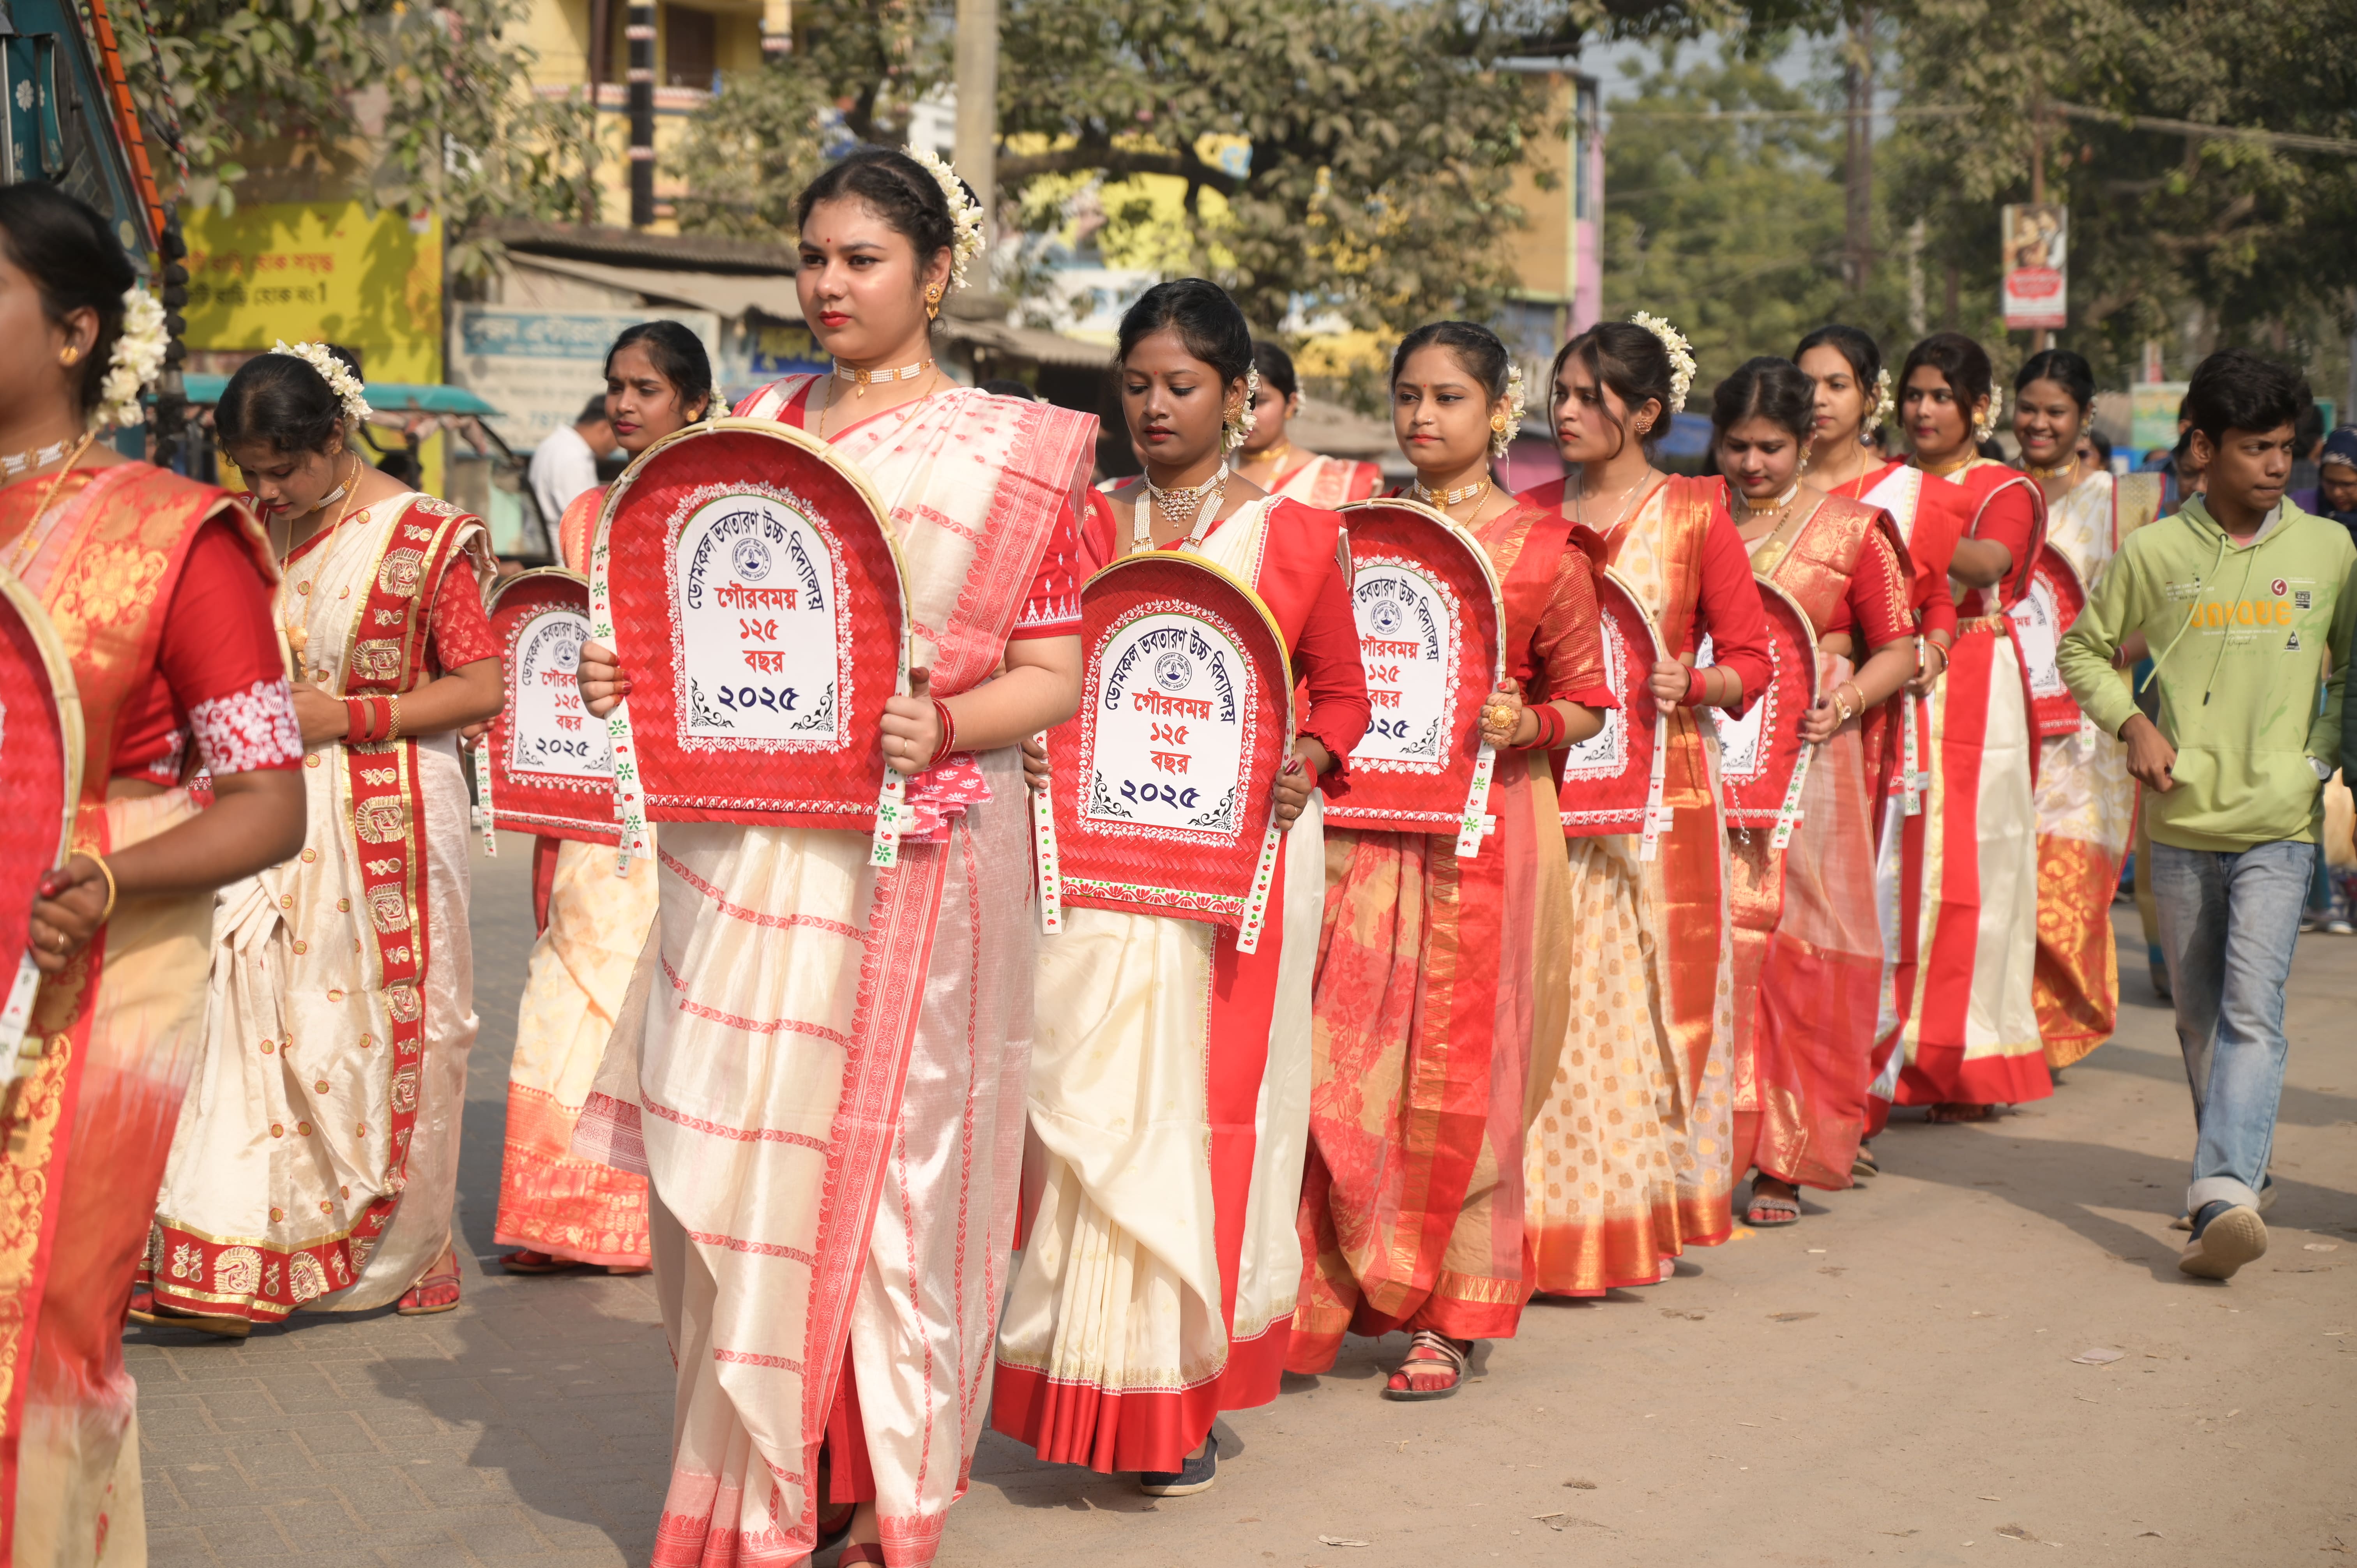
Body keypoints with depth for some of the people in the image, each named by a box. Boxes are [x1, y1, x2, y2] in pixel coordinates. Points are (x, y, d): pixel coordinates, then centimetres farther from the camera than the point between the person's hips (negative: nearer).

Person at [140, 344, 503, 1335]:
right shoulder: (259, 531, 9)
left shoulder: (424, 538, -9)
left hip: (386, 821, -5)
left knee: (376, 1033, 2)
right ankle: (229, 1268, -2)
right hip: (279, 815, 5)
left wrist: (342, 715, -17)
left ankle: (391, 1259, 18)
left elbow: (482, 689, -11)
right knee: (252, 1011, -4)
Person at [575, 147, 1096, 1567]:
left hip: (908, 854, -4)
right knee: (728, 1164, 5)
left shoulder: (1013, 450, 1)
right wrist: (627, 671, -2)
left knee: (878, 1165, 0)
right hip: (738, 847, 4)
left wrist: (944, 728, -21)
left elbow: (1055, 678, -3)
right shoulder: (763, 423, 14)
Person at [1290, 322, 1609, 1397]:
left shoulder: (1543, 547, 2)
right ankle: (1320, 1297, 6)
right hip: (1358, 819, 2)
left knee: (1462, 1072, 0)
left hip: (1485, 830, -2)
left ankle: (1448, 1318, 10)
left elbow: (1587, 700, 4)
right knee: (1342, 1064, -3)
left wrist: (1523, 724, -15)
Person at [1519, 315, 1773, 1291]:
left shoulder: (1695, 515, 2)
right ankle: (1552, 1221, 4)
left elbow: (1751, 659, 1)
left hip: (1658, 783, -2)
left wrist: (1694, 684, -18)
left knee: (1650, 992, 1)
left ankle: (1642, 1213, 12)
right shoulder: (1532, 514, 10)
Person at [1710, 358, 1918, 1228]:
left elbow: (1898, 649, 6)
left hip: (1810, 762, -1)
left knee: (1800, 948, -1)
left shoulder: (1851, 529, 6)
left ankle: (1785, 1161, 7)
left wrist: (1846, 704, -11)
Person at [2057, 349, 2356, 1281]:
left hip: (2279, 824, -2)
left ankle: (2223, 1196, -26)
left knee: (2253, 1010, -16)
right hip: (2181, 821, 2)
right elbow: (2085, 650, 13)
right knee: (2199, 1015, 13)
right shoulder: (2155, 553, 1)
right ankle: (2238, 1161, 33)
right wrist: (2132, 725, -3)